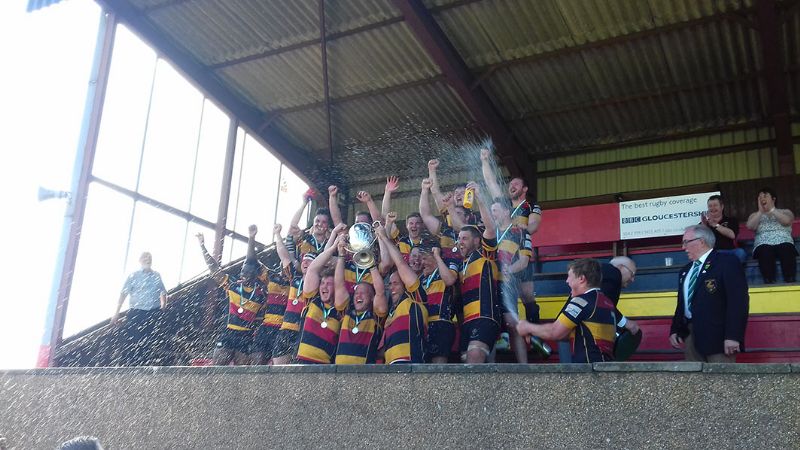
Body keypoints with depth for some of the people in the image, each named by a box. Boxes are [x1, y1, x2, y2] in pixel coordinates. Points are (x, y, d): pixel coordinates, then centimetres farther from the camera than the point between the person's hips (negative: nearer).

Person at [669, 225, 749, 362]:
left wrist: (733, 336, -20)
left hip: (717, 335, -7)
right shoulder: (685, 271, 20)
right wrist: (674, 331, 13)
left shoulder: (727, 262, -5)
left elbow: (738, 300, -14)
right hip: (690, 335, 7)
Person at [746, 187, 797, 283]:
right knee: (765, 252, -38)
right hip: (763, 244, 0)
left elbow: (787, 221, -3)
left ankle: (790, 283, -42)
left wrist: (771, 209, -2)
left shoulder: (785, 212, 22)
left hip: (783, 242, 0)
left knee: (787, 250, -38)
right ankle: (769, 283, -47)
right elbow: (750, 226, 3)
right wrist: (761, 211, 1)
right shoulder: (755, 215, 26)